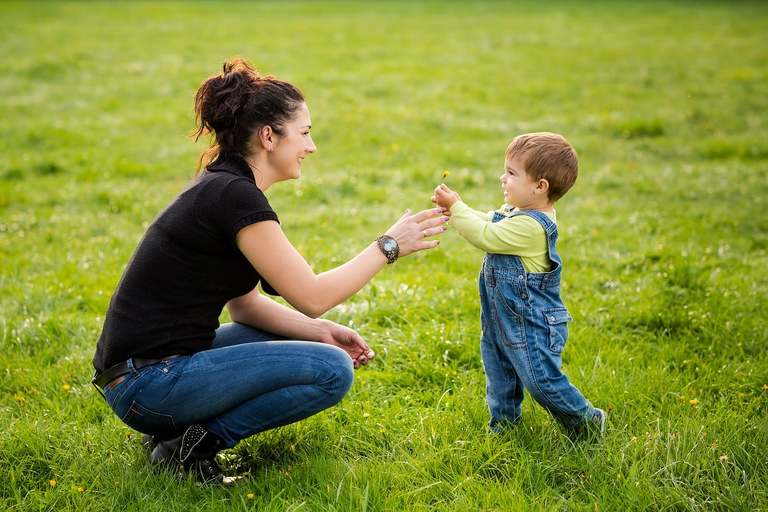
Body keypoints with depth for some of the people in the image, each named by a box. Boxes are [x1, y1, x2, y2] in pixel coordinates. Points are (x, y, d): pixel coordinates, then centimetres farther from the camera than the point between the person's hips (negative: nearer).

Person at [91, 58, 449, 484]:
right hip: (148, 383, -10)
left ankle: (180, 427, 11)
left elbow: (244, 305, 16)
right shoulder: (235, 196, -17)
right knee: (332, 370, -12)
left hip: (156, 364, 10)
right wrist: (388, 246, -7)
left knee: (303, 340, 22)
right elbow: (312, 297, -16)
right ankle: (196, 444, -6)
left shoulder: (224, 188, 12)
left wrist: (322, 332, 5)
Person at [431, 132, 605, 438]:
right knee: (499, 367, 21)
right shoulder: (517, 212, 3)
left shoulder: (530, 226, -29)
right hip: (506, 319, 10)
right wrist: (455, 209, 1)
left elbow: (485, 236, -28)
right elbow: (486, 222, 16)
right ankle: (503, 419, 39)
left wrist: (456, 206, -20)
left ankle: (587, 421, 17)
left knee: (541, 379, -2)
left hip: (532, 326, -10)